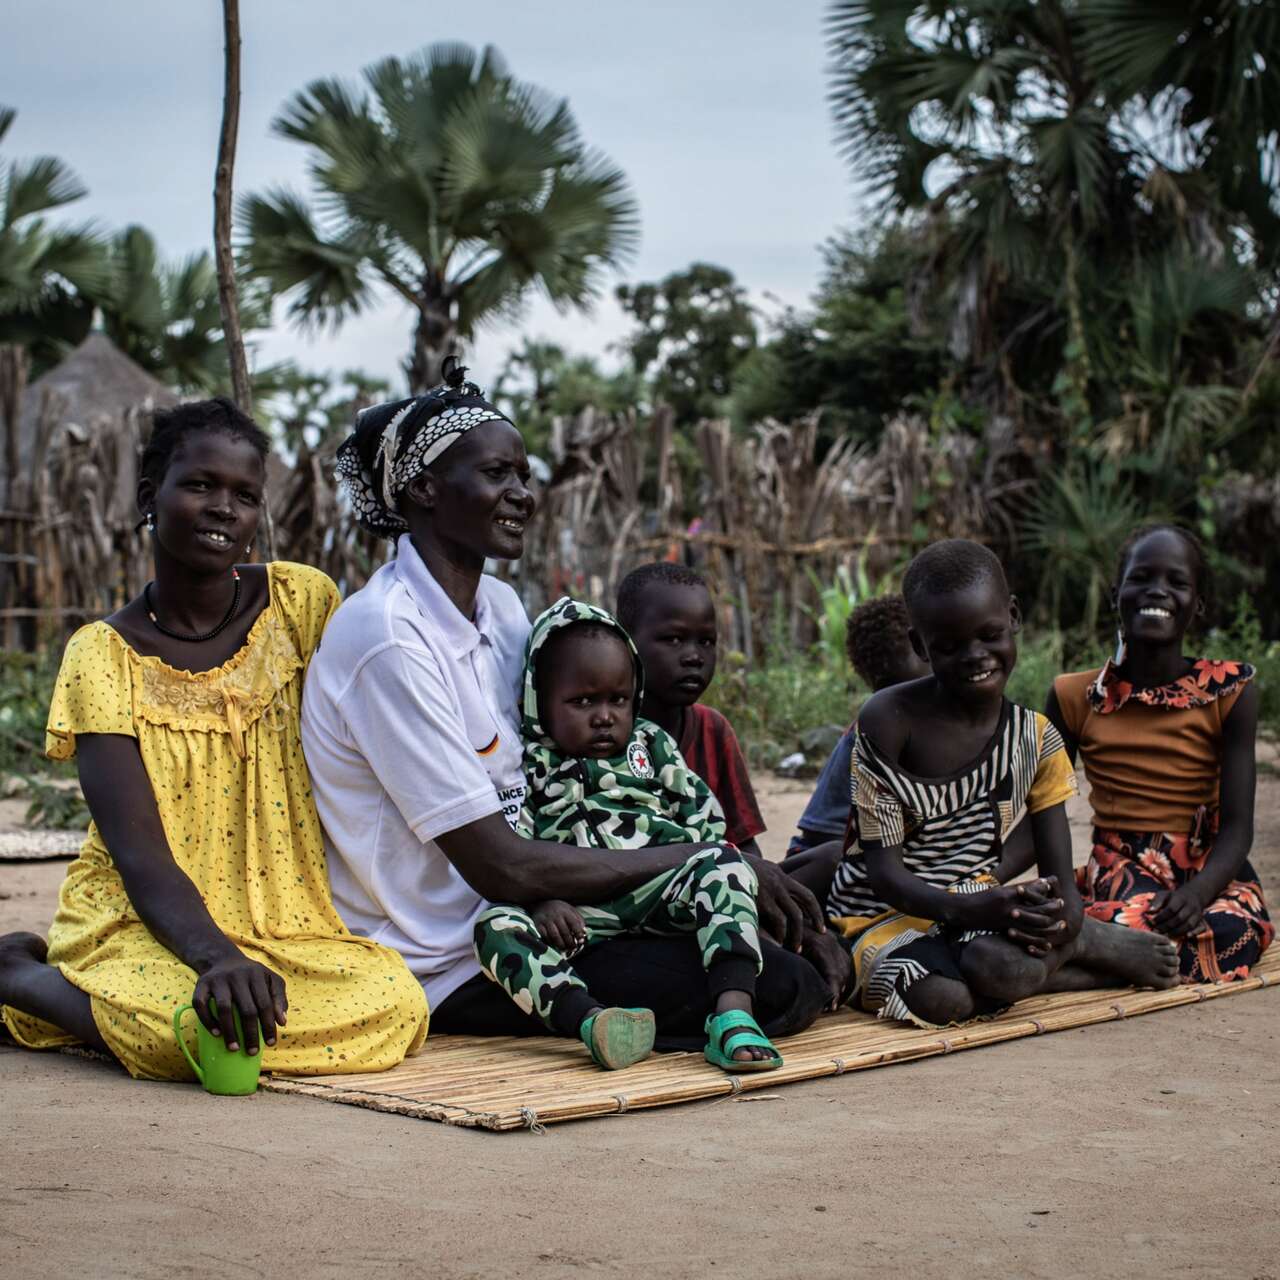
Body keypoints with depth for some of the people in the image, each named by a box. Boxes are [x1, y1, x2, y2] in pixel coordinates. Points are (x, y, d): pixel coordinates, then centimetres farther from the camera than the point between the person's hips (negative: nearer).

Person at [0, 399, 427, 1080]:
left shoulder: (303, 602, 1)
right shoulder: (103, 656, -6)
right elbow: (139, 853, -15)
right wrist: (216, 955, -33)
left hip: (286, 923, 6)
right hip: (141, 924, -5)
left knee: (394, 1002, -25)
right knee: (201, 1026, -37)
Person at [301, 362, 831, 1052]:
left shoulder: (500, 608, 8)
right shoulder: (386, 640, -20)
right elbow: (499, 868, -22)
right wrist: (697, 861, -16)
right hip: (445, 965, -8)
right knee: (781, 987, -19)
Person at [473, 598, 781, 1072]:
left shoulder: (652, 744, 22)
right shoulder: (531, 766, 13)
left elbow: (705, 819, 18)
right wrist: (540, 902, -18)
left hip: (657, 895, 2)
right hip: (579, 916, -2)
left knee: (722, 860, -25)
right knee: (496, 926, -28)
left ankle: (733, 1015, -42)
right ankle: (591, 1020, -53)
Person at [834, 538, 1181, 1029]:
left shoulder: (1036, 738, 1)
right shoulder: (887, 720, -12)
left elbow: (1060, 877, -1)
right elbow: (883, 869, -13)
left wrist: (1064, 910, -27)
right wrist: (971, 909, -31)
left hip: (976, 901, 2)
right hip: (885, 911, -2)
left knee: (998, 965, -37)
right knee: (938, 999, -36)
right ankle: (1096, 945, -12)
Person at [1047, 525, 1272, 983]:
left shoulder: (1229, 691, 2)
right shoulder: (1076, 697, 6)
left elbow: (1237, 825, -5)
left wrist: (1198, 891, -27)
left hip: (1209, 870, 1)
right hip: (1119, 868, -1)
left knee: (1228, 932, -37)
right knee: (1132, 923, -39)